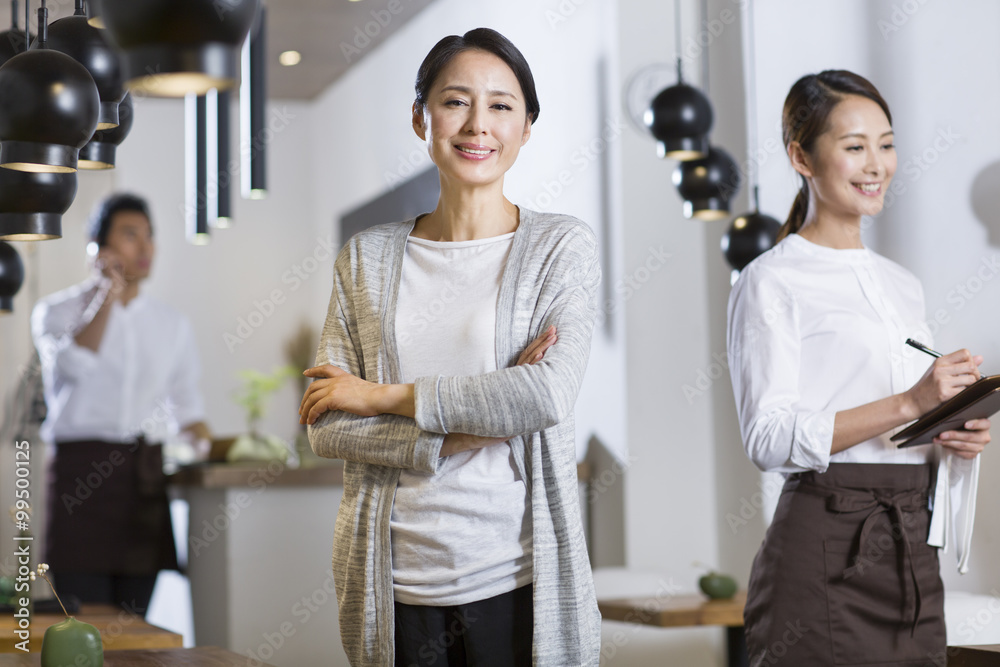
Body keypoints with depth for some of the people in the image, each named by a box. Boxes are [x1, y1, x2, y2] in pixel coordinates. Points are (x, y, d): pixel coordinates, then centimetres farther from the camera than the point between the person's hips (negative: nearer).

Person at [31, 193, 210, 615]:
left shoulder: (171, 325, 14)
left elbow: (187, 404, 18)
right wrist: (108, 295, -11)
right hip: (82, 474, -4)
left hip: (147, 475, 4)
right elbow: (75, 364, -17)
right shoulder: (56, 311, 4)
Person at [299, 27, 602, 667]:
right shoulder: (369, 256, 6)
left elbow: (550, 395, -15)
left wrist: (385, 396, -9)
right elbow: (326, 424, 0)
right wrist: (459, 435, -13)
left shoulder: (563, 246, 0)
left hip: (517, 578, -2)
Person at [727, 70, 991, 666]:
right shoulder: (771, 282, -5)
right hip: (827, 551, -6)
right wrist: (907, 405, -22)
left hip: (915, 552, 7)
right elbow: (770, 439, -16)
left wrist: (959, 434, 1)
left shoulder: (902, 284, 17)